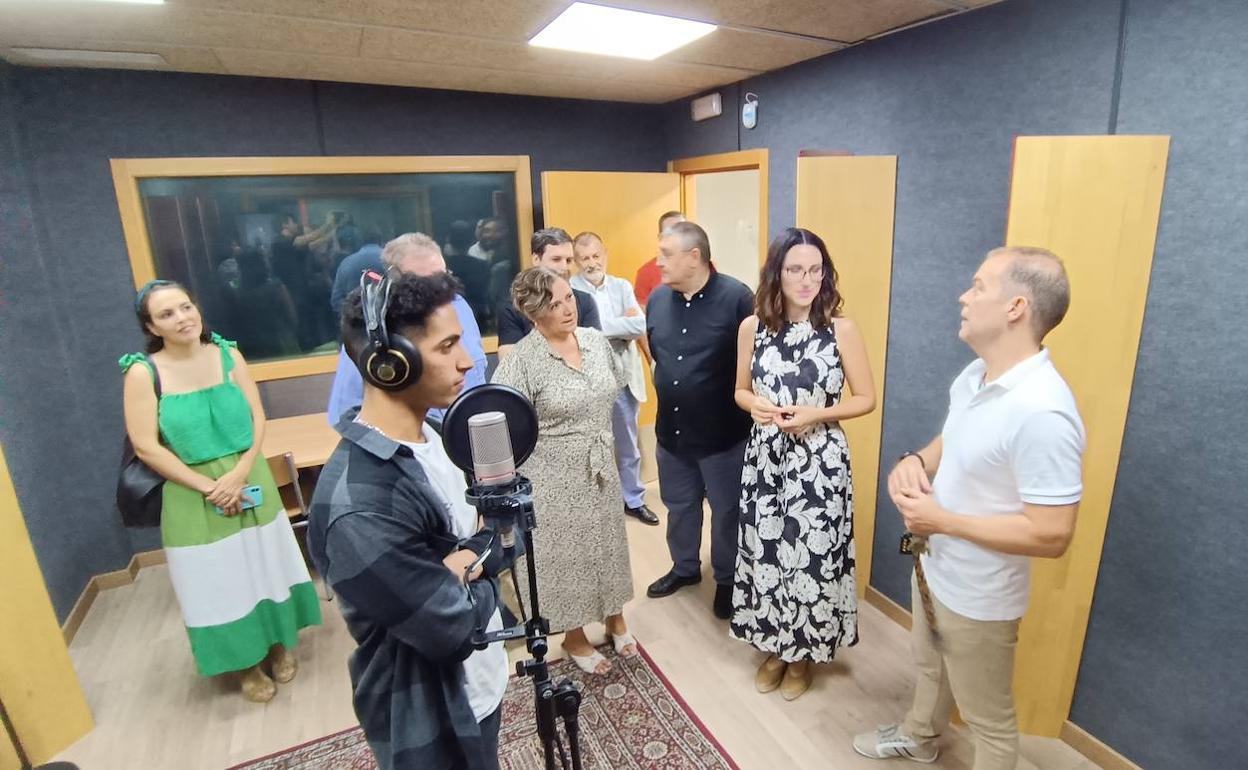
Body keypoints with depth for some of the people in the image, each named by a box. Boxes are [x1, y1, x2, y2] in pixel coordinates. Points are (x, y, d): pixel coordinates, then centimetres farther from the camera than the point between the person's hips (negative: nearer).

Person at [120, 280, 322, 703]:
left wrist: (239, 473, -15)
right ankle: (248, 662, 31)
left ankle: (279, 644, 36)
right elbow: (146, 446, -11)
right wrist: (208, 486, -14)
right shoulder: (143, 373, -10)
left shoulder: (228, 355, -3)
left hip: (250, 481, 2)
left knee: (266, 566, 14)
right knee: (219, 581, 11)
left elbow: (258, 419, -3)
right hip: (193, 495, -2)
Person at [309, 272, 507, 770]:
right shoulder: (357, 510, -34)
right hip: (430, 722, -7)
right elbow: (452, 629, -28)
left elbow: (494, 529, 1)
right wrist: (478, 577, -10)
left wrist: (471, 559, -18)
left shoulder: (434, 434, -7)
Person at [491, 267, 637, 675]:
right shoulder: (522, 361, -20)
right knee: (566, 550, 11)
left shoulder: (597, 340, -2)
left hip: (600, 465, 6)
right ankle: (574, 636, 35)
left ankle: (615, 618, 44)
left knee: (607, 542, 20)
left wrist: (599, 432, 12)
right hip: (555, 474, -5)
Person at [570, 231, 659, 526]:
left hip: (624, 377, 4)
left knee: (628, 446, 18)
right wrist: (622, 326, -16)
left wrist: (599, 327, -14)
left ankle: (634, 500, 35)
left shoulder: (623, 286, 5)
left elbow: (640, 327, -8)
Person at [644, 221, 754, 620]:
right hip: (671, 429, 6)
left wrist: (743, 403, -8)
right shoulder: (658, 298, 2)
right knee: (679, 506, 21)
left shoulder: (735, 296, -17)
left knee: (727, 511, 13)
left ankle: (727, 580, 35)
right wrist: (670, 384, 12)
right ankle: (685, 567, 44)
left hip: (723, 432, -5)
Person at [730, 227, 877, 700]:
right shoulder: (752, 327, -1)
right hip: (765, 456, 3)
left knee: (811, 555, 8)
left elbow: (866, 398, -1)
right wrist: (756, 405, -13)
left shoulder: (841, 329, -8)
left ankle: (803, 654, 34)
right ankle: (773, 648, 37)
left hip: (819, 461, -2)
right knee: (765, 551, 12)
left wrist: (815, 414, -17)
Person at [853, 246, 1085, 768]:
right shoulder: (975, 374, -4)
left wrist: (941, 519, -26)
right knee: (929, 666, 33)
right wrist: (916, 461, -9)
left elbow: (1051, 535, -31)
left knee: (988, 719, 18)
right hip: (933, 568, 9)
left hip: (978, 598, -9)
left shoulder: (1042, 411, -33)